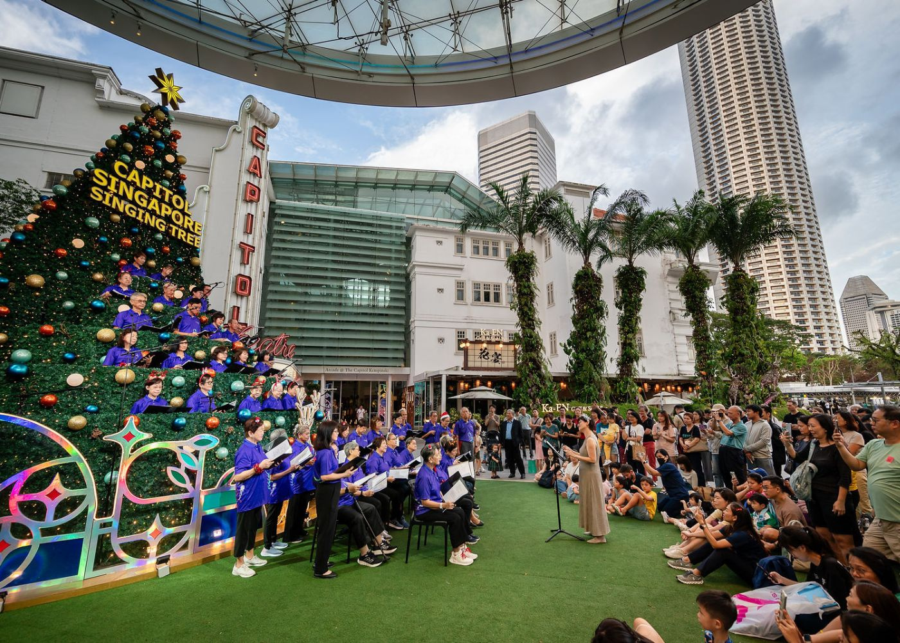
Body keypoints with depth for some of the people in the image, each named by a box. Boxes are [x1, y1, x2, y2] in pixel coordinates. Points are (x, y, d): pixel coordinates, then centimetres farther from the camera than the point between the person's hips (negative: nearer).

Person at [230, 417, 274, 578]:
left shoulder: (257, 447, 3)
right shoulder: (244, 450, -22)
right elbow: (238, 477, -24)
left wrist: (269, 465, -3)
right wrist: (259, 467, -31)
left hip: (257, 495, 8)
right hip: (247, 497, -8)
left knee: (254, 526, 21)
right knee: (243, 529, 7)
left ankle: (249, 556, 38)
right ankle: (239, 564, 22)